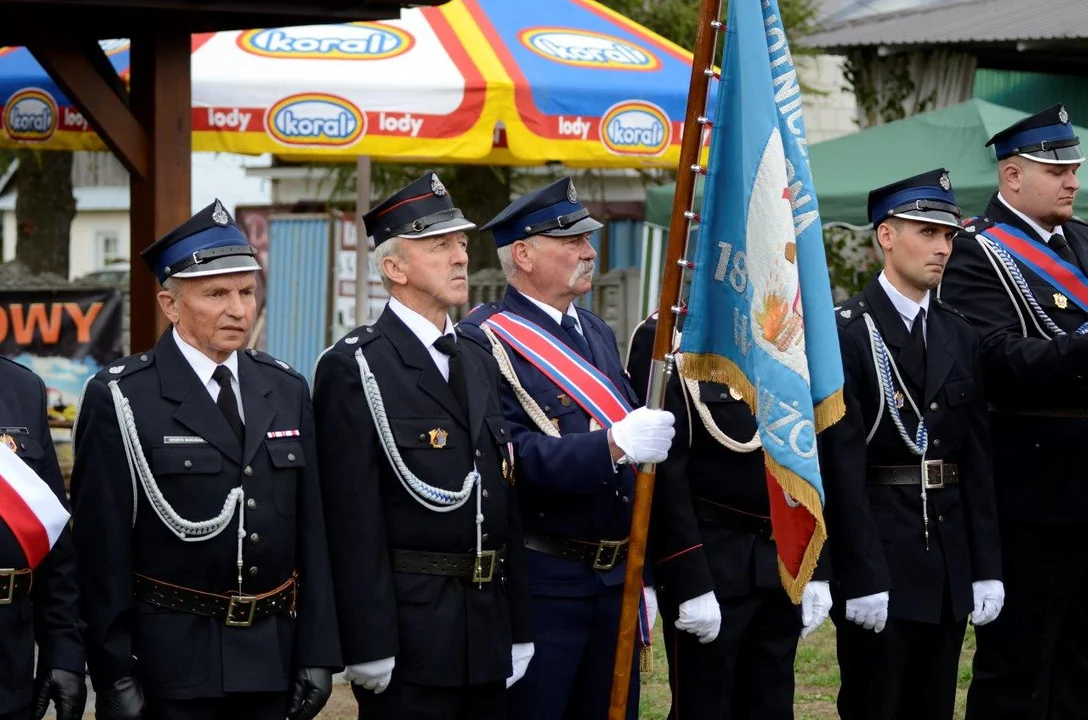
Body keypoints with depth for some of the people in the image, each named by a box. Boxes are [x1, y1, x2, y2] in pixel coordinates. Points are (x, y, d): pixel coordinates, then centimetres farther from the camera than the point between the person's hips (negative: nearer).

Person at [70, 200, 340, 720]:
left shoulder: (286, 390, 9)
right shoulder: (120, 399, -6)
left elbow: (310, 531, 9)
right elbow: (103, 549, -8)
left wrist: (316, 654, 5)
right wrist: (115, 678, -11)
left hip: (271, 658, 4)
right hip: (171, 662, -4)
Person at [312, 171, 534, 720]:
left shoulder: (479, 364, 15)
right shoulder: (354, 369, -9)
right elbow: (353, 522, -15)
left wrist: (518, 629, 14)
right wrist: (369, 648, -19)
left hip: (486, 634, 7)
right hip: (409, 631, -7)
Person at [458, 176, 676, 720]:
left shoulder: (596, 333, 16)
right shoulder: (484, 342, -10)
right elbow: (513, 457, -23)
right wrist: (613, 445, -32)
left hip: (617, 578, 8)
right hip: (542, 585, -8)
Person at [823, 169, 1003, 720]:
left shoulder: (960, 337, 11)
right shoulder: (847, 333, -9)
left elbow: (978, 458, 11)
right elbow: (842, 463, -13)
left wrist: (987, 568, 5)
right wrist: (862, 576, -18)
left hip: (950, 558, 6)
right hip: (878, 549, -6)